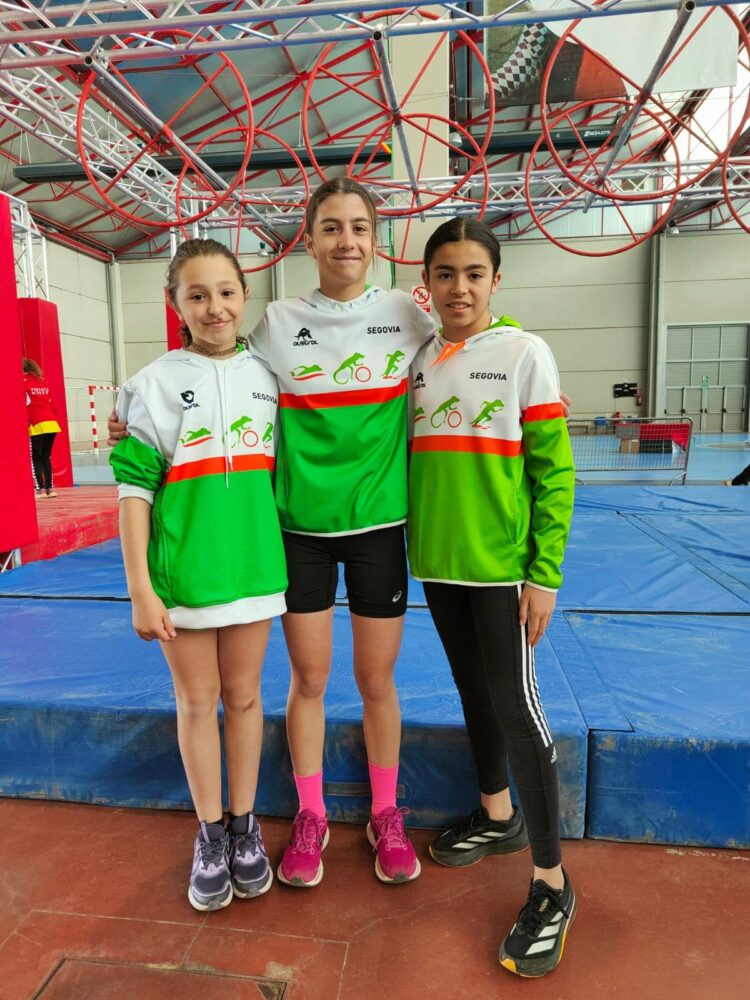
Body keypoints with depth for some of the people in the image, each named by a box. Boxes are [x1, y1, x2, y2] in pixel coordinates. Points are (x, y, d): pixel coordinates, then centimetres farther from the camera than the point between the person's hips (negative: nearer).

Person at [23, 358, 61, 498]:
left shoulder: (23, 382, 0)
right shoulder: (42, 381, 17)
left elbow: (26, 404, -9)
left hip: (36, 426, -5)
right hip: (51, 423, 5)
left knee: (35, 458, 0)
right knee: (46, 457, 12)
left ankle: (40, 488, -6)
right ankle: (49, 488, 10)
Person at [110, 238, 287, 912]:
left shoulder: (267, 378, 4)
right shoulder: (157, 382, -4)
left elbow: (281, 473, 13)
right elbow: (135, 486, -6)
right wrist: (140, 588, -8)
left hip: (253, 567, 2)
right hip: (181, 572, -2)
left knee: (243, 697, 14)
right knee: (196, 702, 12)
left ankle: (245, 824, 33)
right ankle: (210, 835, 31)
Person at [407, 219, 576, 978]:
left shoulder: (524, 354, -6)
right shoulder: (418, 361, 8)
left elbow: (553, 473, -8)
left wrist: (544, 574, -12)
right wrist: (414, 540, 9)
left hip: (502, 565, -5)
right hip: (437, 563, 5)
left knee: (515, 705, -1)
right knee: (473, 691, 18)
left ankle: (551, 885, 17)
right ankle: (497, 817, 40)